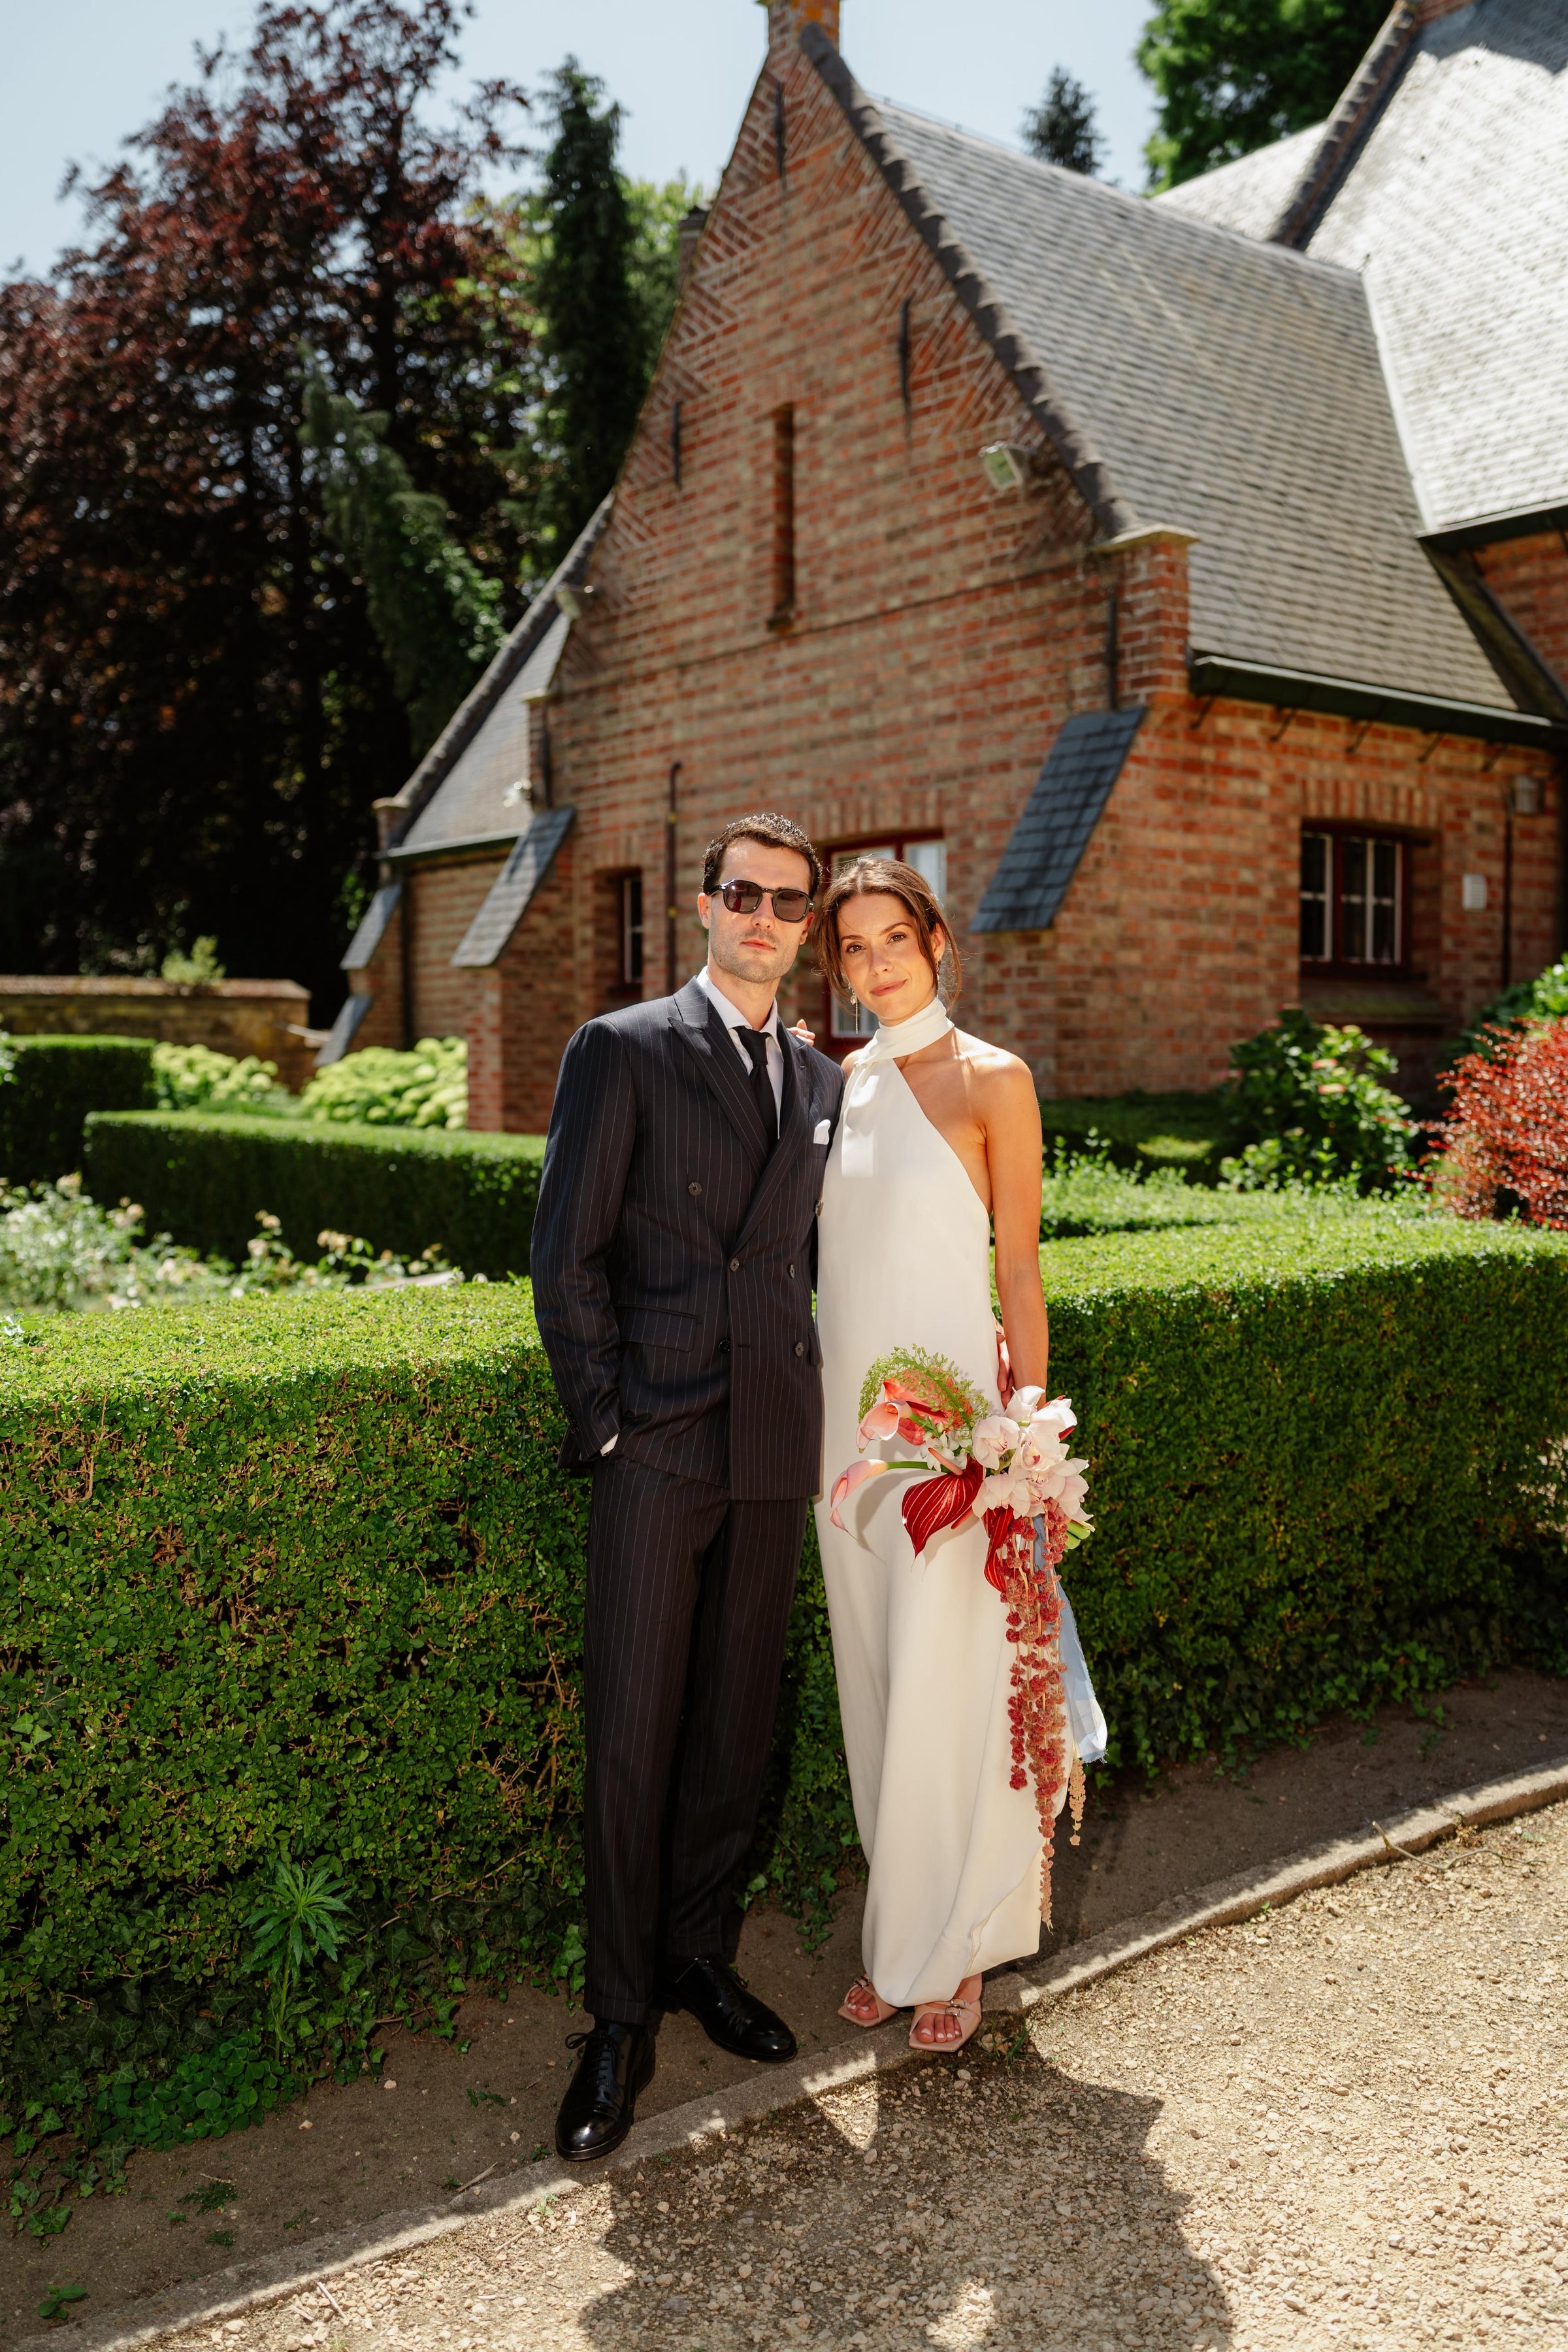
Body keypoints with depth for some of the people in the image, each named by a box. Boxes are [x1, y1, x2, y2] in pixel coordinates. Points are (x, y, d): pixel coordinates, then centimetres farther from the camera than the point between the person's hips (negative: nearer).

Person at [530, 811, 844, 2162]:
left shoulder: (823, 1083, 13)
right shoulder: (622, 1051, -2)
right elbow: (567, 1260, -5)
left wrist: (813, 1400, 8)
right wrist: (603, 1423, -8)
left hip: (777, 1449, 5)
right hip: (657, 1446, -4)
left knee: (735, 1729, 13)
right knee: (631, 1738, 0)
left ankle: (694, 1956, 31)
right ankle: (619, 2024, 14)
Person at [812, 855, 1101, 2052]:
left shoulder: (992, 1080, -6)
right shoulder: (837, 1083, 10)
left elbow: (1020, 1270, -7)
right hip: (847, 1413, 5)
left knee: (946, 1691, 1)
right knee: (874, 1685, 12)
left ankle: (951, 1951, 19)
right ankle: (899, 1938, 27)